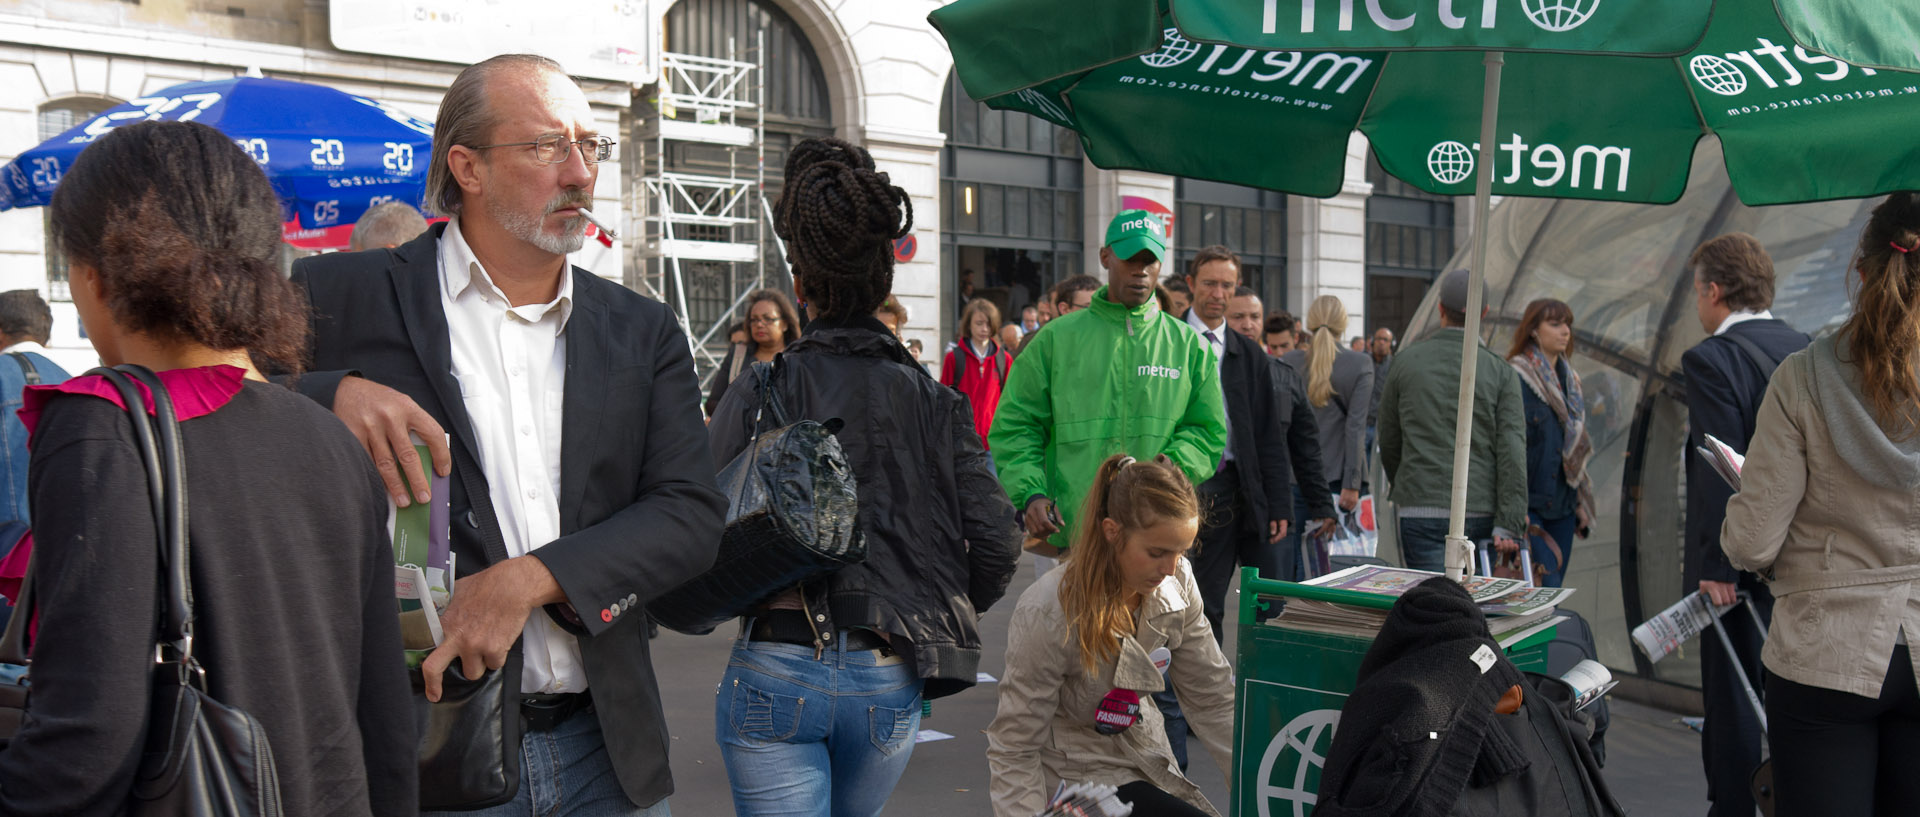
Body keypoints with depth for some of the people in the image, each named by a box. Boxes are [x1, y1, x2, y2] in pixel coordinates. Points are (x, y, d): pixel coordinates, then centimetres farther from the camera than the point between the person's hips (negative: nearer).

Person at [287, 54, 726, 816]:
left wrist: (530, 579, -16)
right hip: (424, 748, -2)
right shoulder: (346, 298, -1)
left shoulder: (643, 331, 8)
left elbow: (692, 515, -2)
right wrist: (333, 391, -20)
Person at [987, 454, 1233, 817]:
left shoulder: (1176, 583, -9)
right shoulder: (1047, 613, -27)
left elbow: (1213, 699, 0)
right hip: (1074, 771, -7)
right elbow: (1014, 749, -20)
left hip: (1142, 754, 7)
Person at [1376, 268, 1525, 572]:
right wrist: (1508, 524, -9)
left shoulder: (1407, 361, 2)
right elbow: (1512, 451, -7)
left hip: (1420, 511, -1)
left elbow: (1388, 442, 10)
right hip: (1480, 512, 1)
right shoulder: (1501, 372, 0)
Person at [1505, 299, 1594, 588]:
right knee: (1545, 587, -14)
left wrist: (1580, 501, 19)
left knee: (1553, 589, 8)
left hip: (1562, 505, 7)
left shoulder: (1569, 380, 16)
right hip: (1528, 505, -7)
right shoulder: (1516, 377, -9)